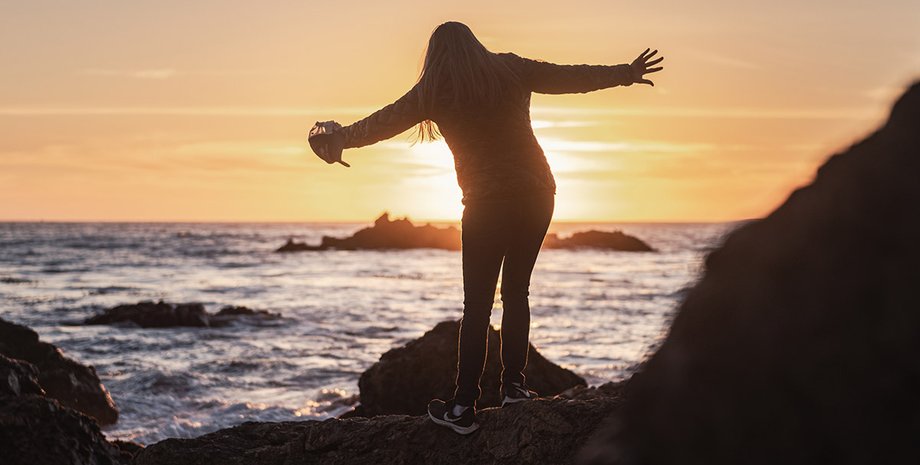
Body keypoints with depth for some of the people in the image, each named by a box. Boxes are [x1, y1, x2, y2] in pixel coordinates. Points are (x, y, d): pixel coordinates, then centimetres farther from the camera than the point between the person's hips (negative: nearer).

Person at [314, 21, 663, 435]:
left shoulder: (433, 91, 2)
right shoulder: (510, 70, 8)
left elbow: (383, 122, 9)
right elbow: (574, 76, 15)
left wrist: (343, 137, 23)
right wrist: (625, 73, 28)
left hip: (485, 203, -3)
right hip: (536, 195, 3)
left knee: (477, 305, -2)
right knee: (516, 292, 14)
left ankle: (463, 408, -4)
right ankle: (513, 385, 12)